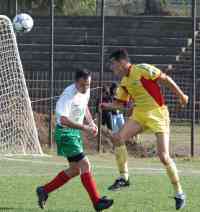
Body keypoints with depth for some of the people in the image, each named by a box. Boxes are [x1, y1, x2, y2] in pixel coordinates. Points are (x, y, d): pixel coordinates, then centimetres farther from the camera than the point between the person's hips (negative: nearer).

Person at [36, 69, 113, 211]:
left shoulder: (86, 92, 3)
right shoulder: (68, 95, -24)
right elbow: (63, 120, -31)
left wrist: (91, 122, 8)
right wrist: (84, 128, -33)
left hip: (75, 132, 10)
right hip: (65, 132, -10)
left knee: (75, 170, 14)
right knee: (85, 165, -14)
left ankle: (44, 191, 23)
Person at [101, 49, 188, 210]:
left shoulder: (142, 70, -14)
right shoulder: (124, 82, 9)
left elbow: (166, 79, -10)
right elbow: (121, 103, 20)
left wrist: (181, 95, -6)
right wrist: (108, 105, 1)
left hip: (157, 113, -7)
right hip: (139, 114, 7)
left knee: (164, 156, -11)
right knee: (118, 138, -14)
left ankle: (179, 193, 2)